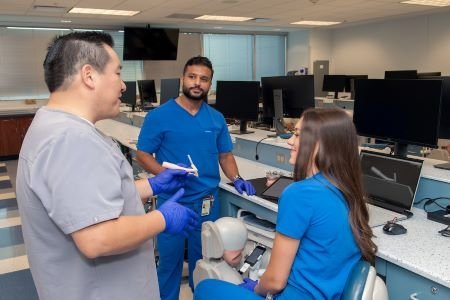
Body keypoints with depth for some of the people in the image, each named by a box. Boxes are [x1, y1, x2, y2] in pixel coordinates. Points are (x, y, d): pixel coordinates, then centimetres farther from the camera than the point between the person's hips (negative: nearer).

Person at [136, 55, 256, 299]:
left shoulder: (216, 118, 4)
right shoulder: (159, 116, -9)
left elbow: (225, 154, 11)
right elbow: (142, 155, -8)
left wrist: (236, 179, -5)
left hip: (208, 202, 4)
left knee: (203, 260, 19)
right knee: (170, 260, 12)